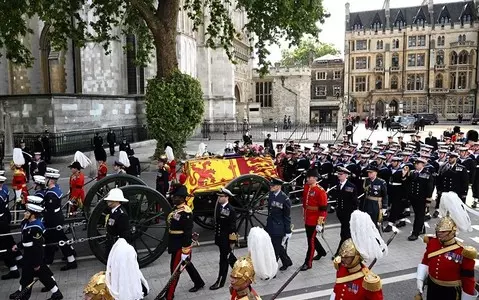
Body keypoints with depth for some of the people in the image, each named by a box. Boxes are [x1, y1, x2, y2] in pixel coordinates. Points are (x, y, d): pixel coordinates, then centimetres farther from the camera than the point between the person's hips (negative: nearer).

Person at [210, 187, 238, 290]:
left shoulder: (231, 210, -19)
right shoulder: (219, 206, 3)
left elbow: (233, 227, -17)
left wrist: (232, 241, -16)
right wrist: (216, 237, 15)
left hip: (227, 239, -8)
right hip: (220, 238, 8)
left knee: (224, 259, 1)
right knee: (229, 257, 22)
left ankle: (220, 282, 11)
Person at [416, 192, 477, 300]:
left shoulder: (463, 253, -23)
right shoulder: (432, 243, -8)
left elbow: (468, 279, -15)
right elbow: (425, 261, 6)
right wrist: (420, 279, 0)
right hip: (432, 287, 4)